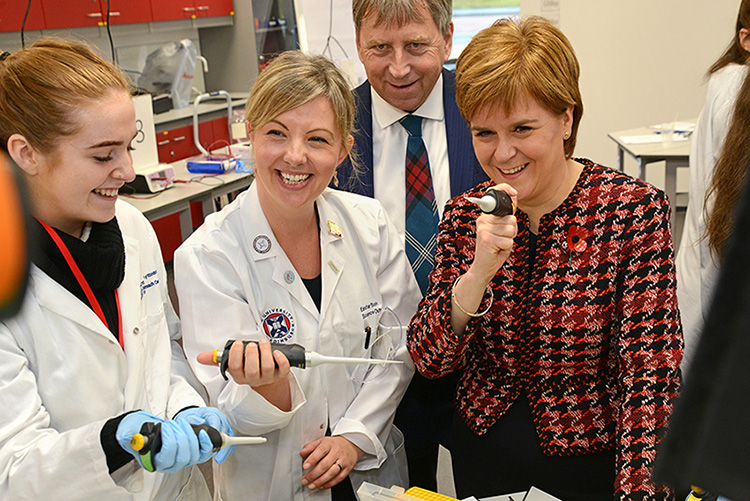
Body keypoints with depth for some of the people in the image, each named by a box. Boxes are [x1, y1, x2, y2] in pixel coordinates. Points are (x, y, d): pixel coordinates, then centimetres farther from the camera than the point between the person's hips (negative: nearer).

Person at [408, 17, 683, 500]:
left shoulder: (635, 208, -16)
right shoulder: (465, 215, -6)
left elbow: (650, 375, -18)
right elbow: (429, 359, -12)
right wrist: (480, 271, -28)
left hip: (591, 462, -3)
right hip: (482, 454, 4)